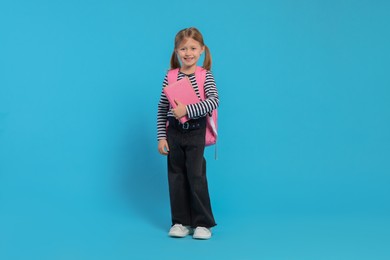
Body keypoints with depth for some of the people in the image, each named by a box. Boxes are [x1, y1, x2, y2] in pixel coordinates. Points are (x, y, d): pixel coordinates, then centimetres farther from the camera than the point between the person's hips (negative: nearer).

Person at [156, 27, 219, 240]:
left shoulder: (205, 75, -4)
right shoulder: (170, 76, 2)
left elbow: (214, 101, -20)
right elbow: (162, 109, 4)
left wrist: (188, 110, -25)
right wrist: (161, 137, 0)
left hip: (196, 132, -3)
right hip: (174, 132, 3)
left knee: (196, 176, -3)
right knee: (176, 177, 8)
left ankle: (202, 223, 8)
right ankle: (180, 221, 18)